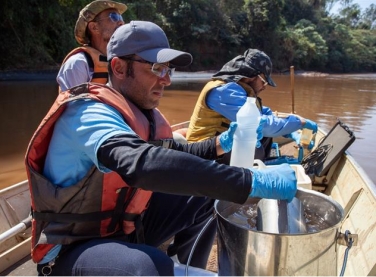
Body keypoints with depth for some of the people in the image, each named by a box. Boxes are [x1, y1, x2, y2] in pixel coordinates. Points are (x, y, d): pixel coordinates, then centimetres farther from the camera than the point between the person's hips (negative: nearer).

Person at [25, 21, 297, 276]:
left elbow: (175, 154, 14)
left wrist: (221, 143, -4)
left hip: (123, 225, 8)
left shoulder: (142, 113, 0)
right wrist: (253, 182, -46)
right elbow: (142, 162, -45)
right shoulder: (89, 113, -26)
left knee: (206, 196, 6)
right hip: (72, 247, -8)